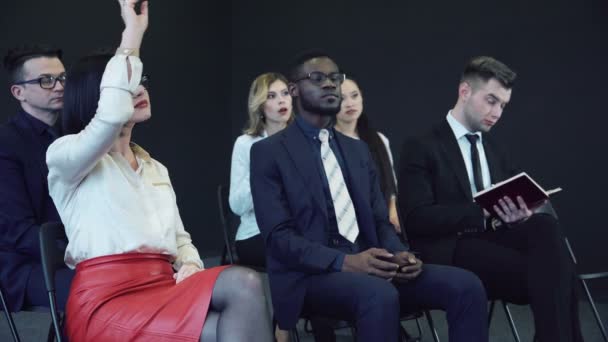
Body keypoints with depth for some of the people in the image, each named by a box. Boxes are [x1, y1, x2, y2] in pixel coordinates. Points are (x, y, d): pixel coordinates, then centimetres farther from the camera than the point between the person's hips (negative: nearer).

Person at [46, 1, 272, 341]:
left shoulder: (156, 169, 27)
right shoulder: (65, 156, 5)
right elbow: (113, 115, -18)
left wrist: (191, 267, -2)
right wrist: (133, 32, -10)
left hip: (163, 287, 6)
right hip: (108, 297, -6)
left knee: (244, 283, -28)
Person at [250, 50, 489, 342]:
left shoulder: (358, 149, 20)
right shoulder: (268, 152, 1)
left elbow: (379, 221, 16)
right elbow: (277, 236, -9)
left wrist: (398, 254, -8)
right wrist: (344, 261, -24)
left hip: (368, 266, 6)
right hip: (310, 275, -6)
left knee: (465, 285, -17)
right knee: (380, 295, -38)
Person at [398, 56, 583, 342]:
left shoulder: (494, 150, 23)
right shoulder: (422, 148, 1)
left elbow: (515, 200, 15)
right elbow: (417, 218, -11)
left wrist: (520, 213, -11)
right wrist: (483, 213, -21)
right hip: (454, 251, -6)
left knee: (546, 226, -29)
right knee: (548, 271, -30)